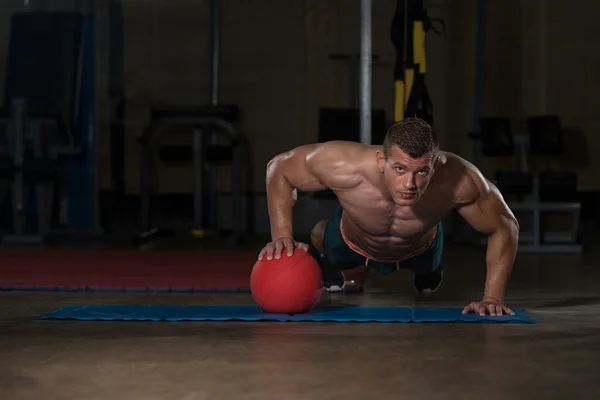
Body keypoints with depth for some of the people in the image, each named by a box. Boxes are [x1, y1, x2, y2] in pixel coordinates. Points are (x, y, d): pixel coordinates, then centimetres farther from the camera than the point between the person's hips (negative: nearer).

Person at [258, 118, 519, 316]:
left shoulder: (458, 181, -46)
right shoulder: (344, 166, -47)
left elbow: (504, 228, -27)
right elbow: (279, 168, -27)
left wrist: (493, 297, -32)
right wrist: (282, 236, -36)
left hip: (419, 248, 1)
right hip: (351, 243, -1)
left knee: (429, 278, 34)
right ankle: (319, 239, 60)